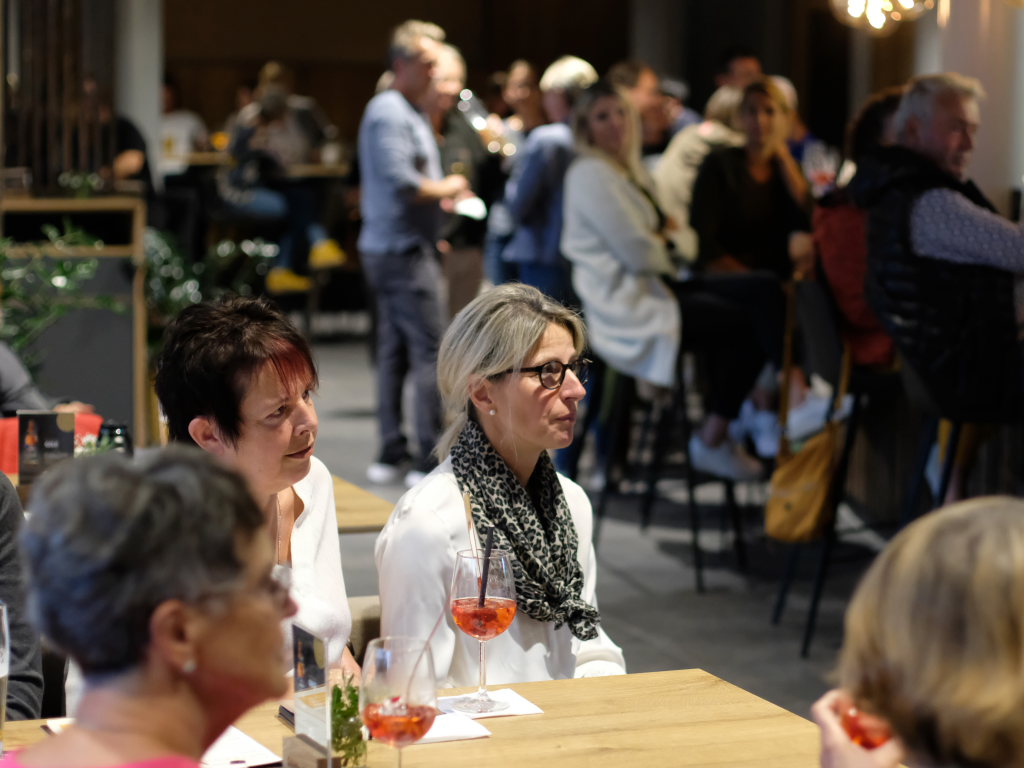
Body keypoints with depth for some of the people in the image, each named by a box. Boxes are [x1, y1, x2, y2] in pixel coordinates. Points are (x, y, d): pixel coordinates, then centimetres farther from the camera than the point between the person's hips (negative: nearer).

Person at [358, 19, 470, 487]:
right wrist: (446, 189, -9)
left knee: (394, 351, 11)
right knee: (429, 351, -10)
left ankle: (391, 454, 16)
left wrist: (441, 196, 11)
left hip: (389, 248, 11)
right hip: (403, 250, -11)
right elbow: (401, 182, -23)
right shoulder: (390, 113, -14)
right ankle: (430, 460, -10)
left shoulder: (407, 112, 19)